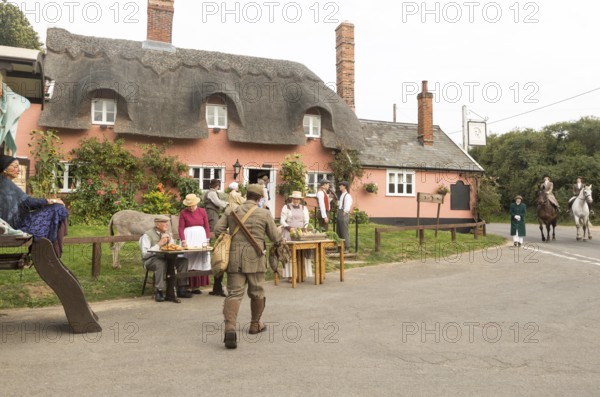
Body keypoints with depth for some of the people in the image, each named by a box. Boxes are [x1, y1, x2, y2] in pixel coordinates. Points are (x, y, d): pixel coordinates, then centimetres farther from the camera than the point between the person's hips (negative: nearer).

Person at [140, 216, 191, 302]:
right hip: (151, 259, -6)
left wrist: (170, 242, -6)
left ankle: (181, 289, -11)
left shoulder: (168, 234, 15)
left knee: (183, 260, -15)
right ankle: (158, 292, -29)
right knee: (161, 263, -39)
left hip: (166, 258, 6)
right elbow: (144, 254, -15)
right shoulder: (147, 235, -6)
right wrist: (159, 244, -16)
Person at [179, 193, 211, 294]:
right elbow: (181, 228, -4)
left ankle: (196, 286, 8)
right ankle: (188, 286, 0)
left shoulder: (202, 211, 7)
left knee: (200, 262, 2)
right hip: (189, 238, -3)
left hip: (201, 238, 3)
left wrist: (207, 240, -2)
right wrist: (183, 241, -15)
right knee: (189, 263, -4)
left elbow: (207, 226, 7)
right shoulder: (183, 213, 0)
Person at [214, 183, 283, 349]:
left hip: (234, 258, 2)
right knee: (256, 292, 18)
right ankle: (255, 324, 34)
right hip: (254, 258, -2)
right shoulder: (264, 213, -2)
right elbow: (275, 238, 2)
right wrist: (280, 240, 25)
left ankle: (230, 328, -19)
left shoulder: (231, 211, 5)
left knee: (234, 293, 1)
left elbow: (218, 230, 1)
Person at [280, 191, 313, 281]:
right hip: (289, 233, -3)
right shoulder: (286, 207, 4)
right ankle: (289, 275, -9)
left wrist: (303, 228, -11)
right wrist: (290, 228, -18)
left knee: (303, 252, -6)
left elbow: (306, 220, 9)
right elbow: (282, 221, -3)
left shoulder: (304, 208, 15)